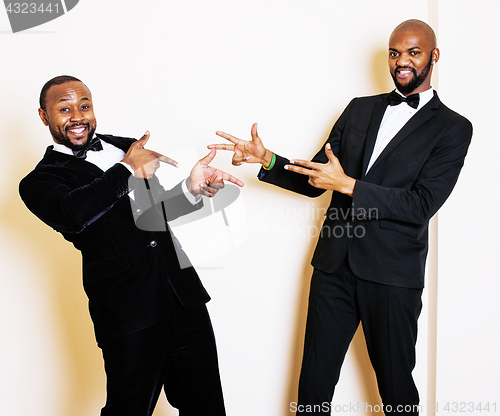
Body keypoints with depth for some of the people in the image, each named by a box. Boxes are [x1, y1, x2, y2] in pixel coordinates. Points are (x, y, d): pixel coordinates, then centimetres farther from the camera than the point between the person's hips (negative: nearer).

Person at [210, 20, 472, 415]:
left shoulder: (453, 128, 0)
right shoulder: (359, 109, 13)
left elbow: (421, 204, -12)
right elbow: (314, 180, 13)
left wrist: (347, 185, -19)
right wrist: (267, 159, -4)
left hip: (391, 276, -3)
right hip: (334, 264, 4)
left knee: (395, 383, 12)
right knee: (313, 381, 9)